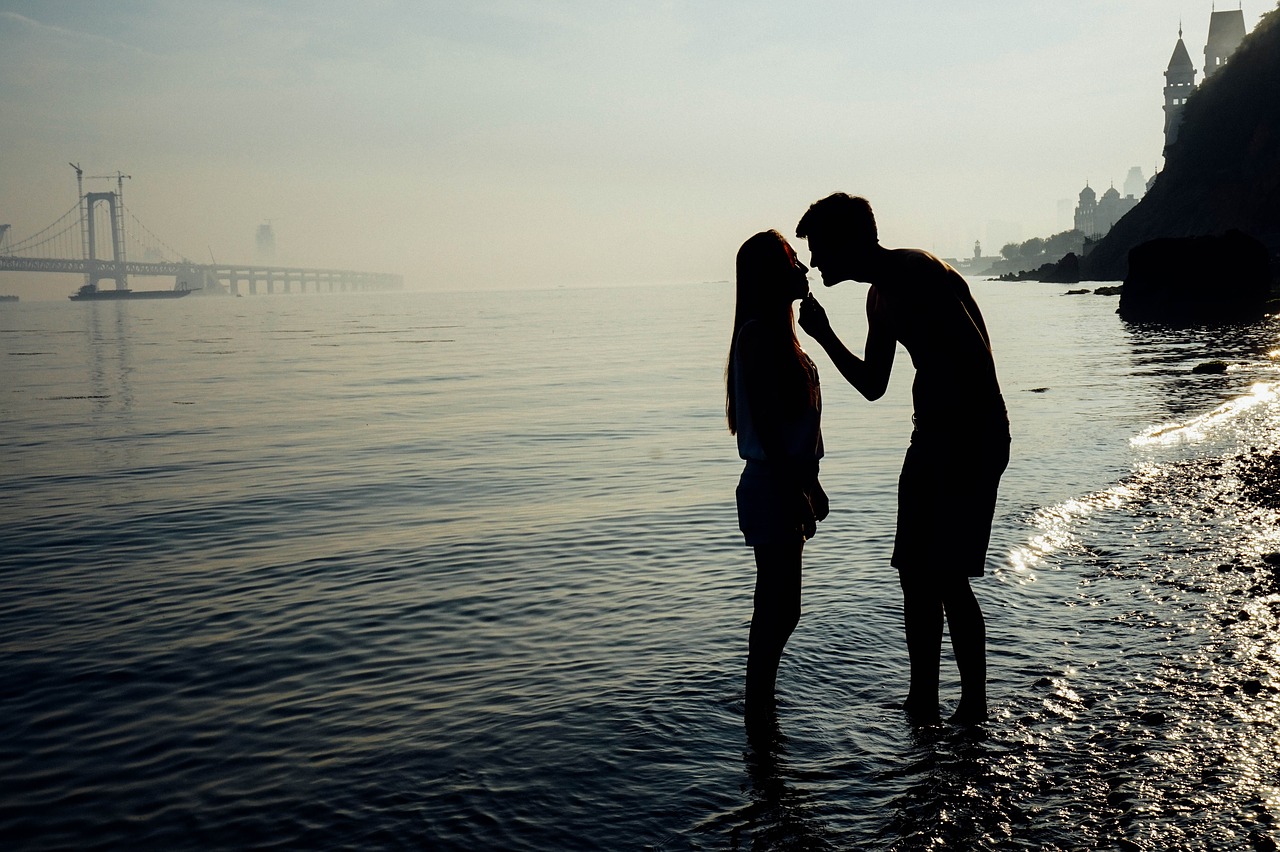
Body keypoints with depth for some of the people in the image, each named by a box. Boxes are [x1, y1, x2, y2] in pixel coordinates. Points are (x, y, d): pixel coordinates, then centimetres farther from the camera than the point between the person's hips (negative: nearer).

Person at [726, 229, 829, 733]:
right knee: (778, 610, -5)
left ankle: (761, 711, 26)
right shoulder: (758, 334, -15)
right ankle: (759, 721, 5)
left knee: (779, 607, 15)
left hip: (787, 487, 10)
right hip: (772, 489, -10)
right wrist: (796, 492, -21)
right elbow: (762, 421, -21)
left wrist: (809, 486, 22)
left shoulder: (777, 333, 16)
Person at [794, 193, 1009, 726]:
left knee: (946, 578, -8)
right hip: (932, 438, 10)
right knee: (915, 574, 11)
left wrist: (972, 445, -25)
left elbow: (978, 360, -23)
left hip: (972, 437, -10)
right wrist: (823, 335, 17)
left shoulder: (919, 273, -15)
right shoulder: (881, 297, 15)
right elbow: (872, 385, 24)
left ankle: (973, 708, 5)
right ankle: (922, 701, 22)